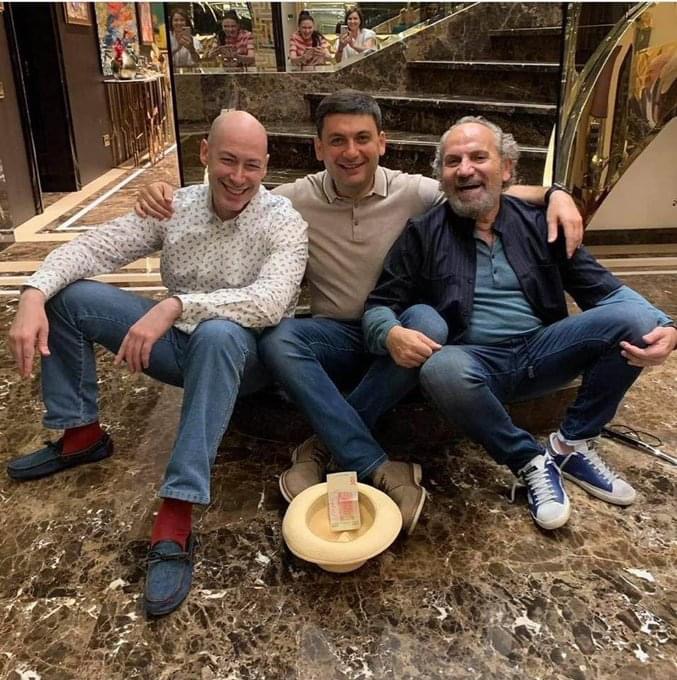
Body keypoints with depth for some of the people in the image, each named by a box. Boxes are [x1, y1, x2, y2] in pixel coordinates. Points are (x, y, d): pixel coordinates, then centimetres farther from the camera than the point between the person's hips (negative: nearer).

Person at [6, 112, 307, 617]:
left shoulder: (283, 221, -15)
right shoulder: (174, 207, -2)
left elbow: (270, 302, -32)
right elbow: (93, 247, -6)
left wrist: (175, 306, -42)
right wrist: (33, 295, -24)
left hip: (241, 353, -4)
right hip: (178, 345, 5)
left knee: (216, 333, -41)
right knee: (68, 295, -7)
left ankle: (177, 516, -39)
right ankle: (81, 434, 3)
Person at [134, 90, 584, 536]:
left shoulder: (414, 193, -4)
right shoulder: (297, 199, -3)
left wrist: (555, 194, -17)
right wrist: (170, 196, -15)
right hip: (335, 336, 1)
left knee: (429, 325, -35)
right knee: (277, 340, -31)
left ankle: (325, 445, -23)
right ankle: (378, 469, -32)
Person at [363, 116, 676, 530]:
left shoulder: (539, 222, 7)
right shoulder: (423, 234, 3)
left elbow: (604, 290, 6)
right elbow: (379, 306, 1)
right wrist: (391, 334, -25)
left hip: (541, 352, 3)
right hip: (475, 364, -2)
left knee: (633, 320, -19)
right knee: (442, 369, -37)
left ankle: (572, 445, -1)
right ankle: (531, 463, -13)